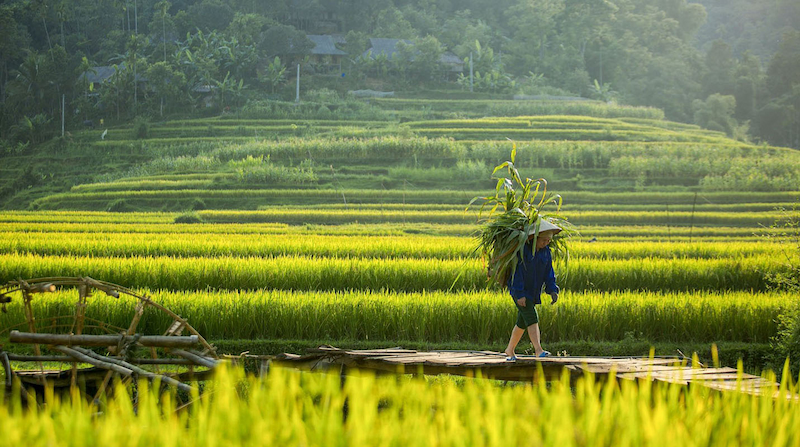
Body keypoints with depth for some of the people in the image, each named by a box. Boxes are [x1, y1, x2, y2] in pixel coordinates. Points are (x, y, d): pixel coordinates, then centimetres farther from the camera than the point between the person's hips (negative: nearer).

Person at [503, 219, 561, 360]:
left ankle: (510, 351, 26)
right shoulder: (522, 250, -18)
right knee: (531, 318, -20)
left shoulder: (546, 251, 3)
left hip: (533, 292, 7)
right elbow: (516, 272, -18)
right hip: (518, 290, -7)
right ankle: (538, 350, -30)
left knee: (522, 323, 12)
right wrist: (520, 295, -21)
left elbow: (548, 273, 7)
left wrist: (552, 290, -7)